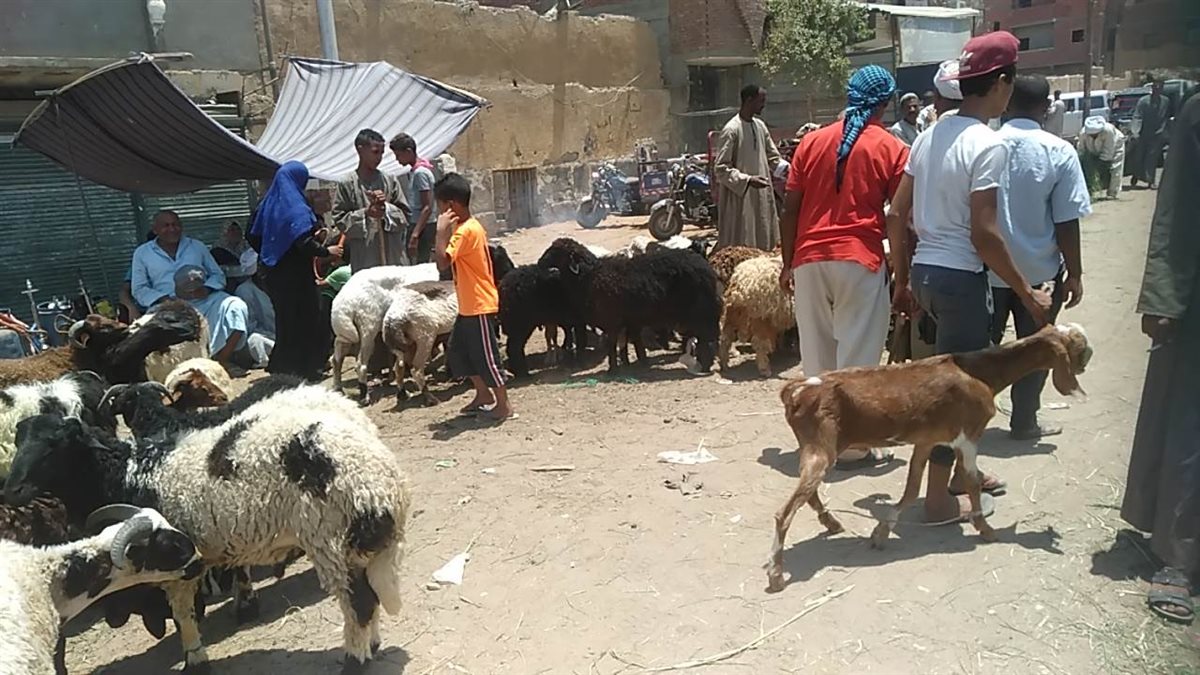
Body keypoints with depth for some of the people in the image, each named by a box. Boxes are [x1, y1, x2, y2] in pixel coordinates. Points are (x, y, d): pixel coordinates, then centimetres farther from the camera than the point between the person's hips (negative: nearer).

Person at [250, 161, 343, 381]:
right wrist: (326, 251, -11)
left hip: (275, 273, 7)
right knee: (304, 318, 4)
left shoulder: (268, 204, 7)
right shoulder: (296, 207, -15)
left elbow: (254, 237, 12)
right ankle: (303, 369, 8)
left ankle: (281, 367, 23)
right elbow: (304, 242, -25)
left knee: (284, 318, 17)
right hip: (296, 274, -7)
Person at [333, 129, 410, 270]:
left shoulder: (390, 180, 7)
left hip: (393, 255, 3)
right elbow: (339, 219, -1)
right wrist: (365, 213, -15)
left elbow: (405, 214, 7)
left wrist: (386, 207, -11)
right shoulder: (347, 184, 0)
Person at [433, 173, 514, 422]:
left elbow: (442, 262, -30)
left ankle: (504, 406, 9)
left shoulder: (465, 230, -20)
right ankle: (484, 395, 28)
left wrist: (442, 230, -25)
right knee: (458, 352, 17)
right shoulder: (471, 226, 11)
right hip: (469, 306, 10)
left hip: (479, 307, -10)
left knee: (486, 356, -2)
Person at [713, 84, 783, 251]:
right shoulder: (731, 130, -13)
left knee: (763, 245, 13)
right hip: (739, 199, -8)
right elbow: (721, 168, -15)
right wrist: (747, 180, -25)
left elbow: (772, 156, 19)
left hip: (762, 196, 8)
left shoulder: (760, 126, 10)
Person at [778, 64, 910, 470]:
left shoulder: (812, 142, 9)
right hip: (860, 261, -4)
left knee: (817, 351, 13)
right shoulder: (893, 149, 0)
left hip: (809, 259, 4)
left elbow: (789, 210, 7)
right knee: (857, 355, 3)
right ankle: (852, 444, 8)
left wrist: (788, 263, 14)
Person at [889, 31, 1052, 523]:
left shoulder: (930, 135, 9)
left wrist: (902, 281, 17)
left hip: (924, 270, 8)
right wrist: (1027, 293, -10)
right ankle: (939, 499, 15)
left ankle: (963, 470, 39)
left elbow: (897, 213, 10)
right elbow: (983, 234, -19)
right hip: (960, 276, -8)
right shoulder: (988, 144, -15)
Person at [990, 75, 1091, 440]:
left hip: (988, 269, 2)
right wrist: (1075, 273, 0)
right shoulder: (1059, 151, -11)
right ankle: (1024, 422, 22)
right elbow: (1067, 222, -11)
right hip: (1039, 270, -2)